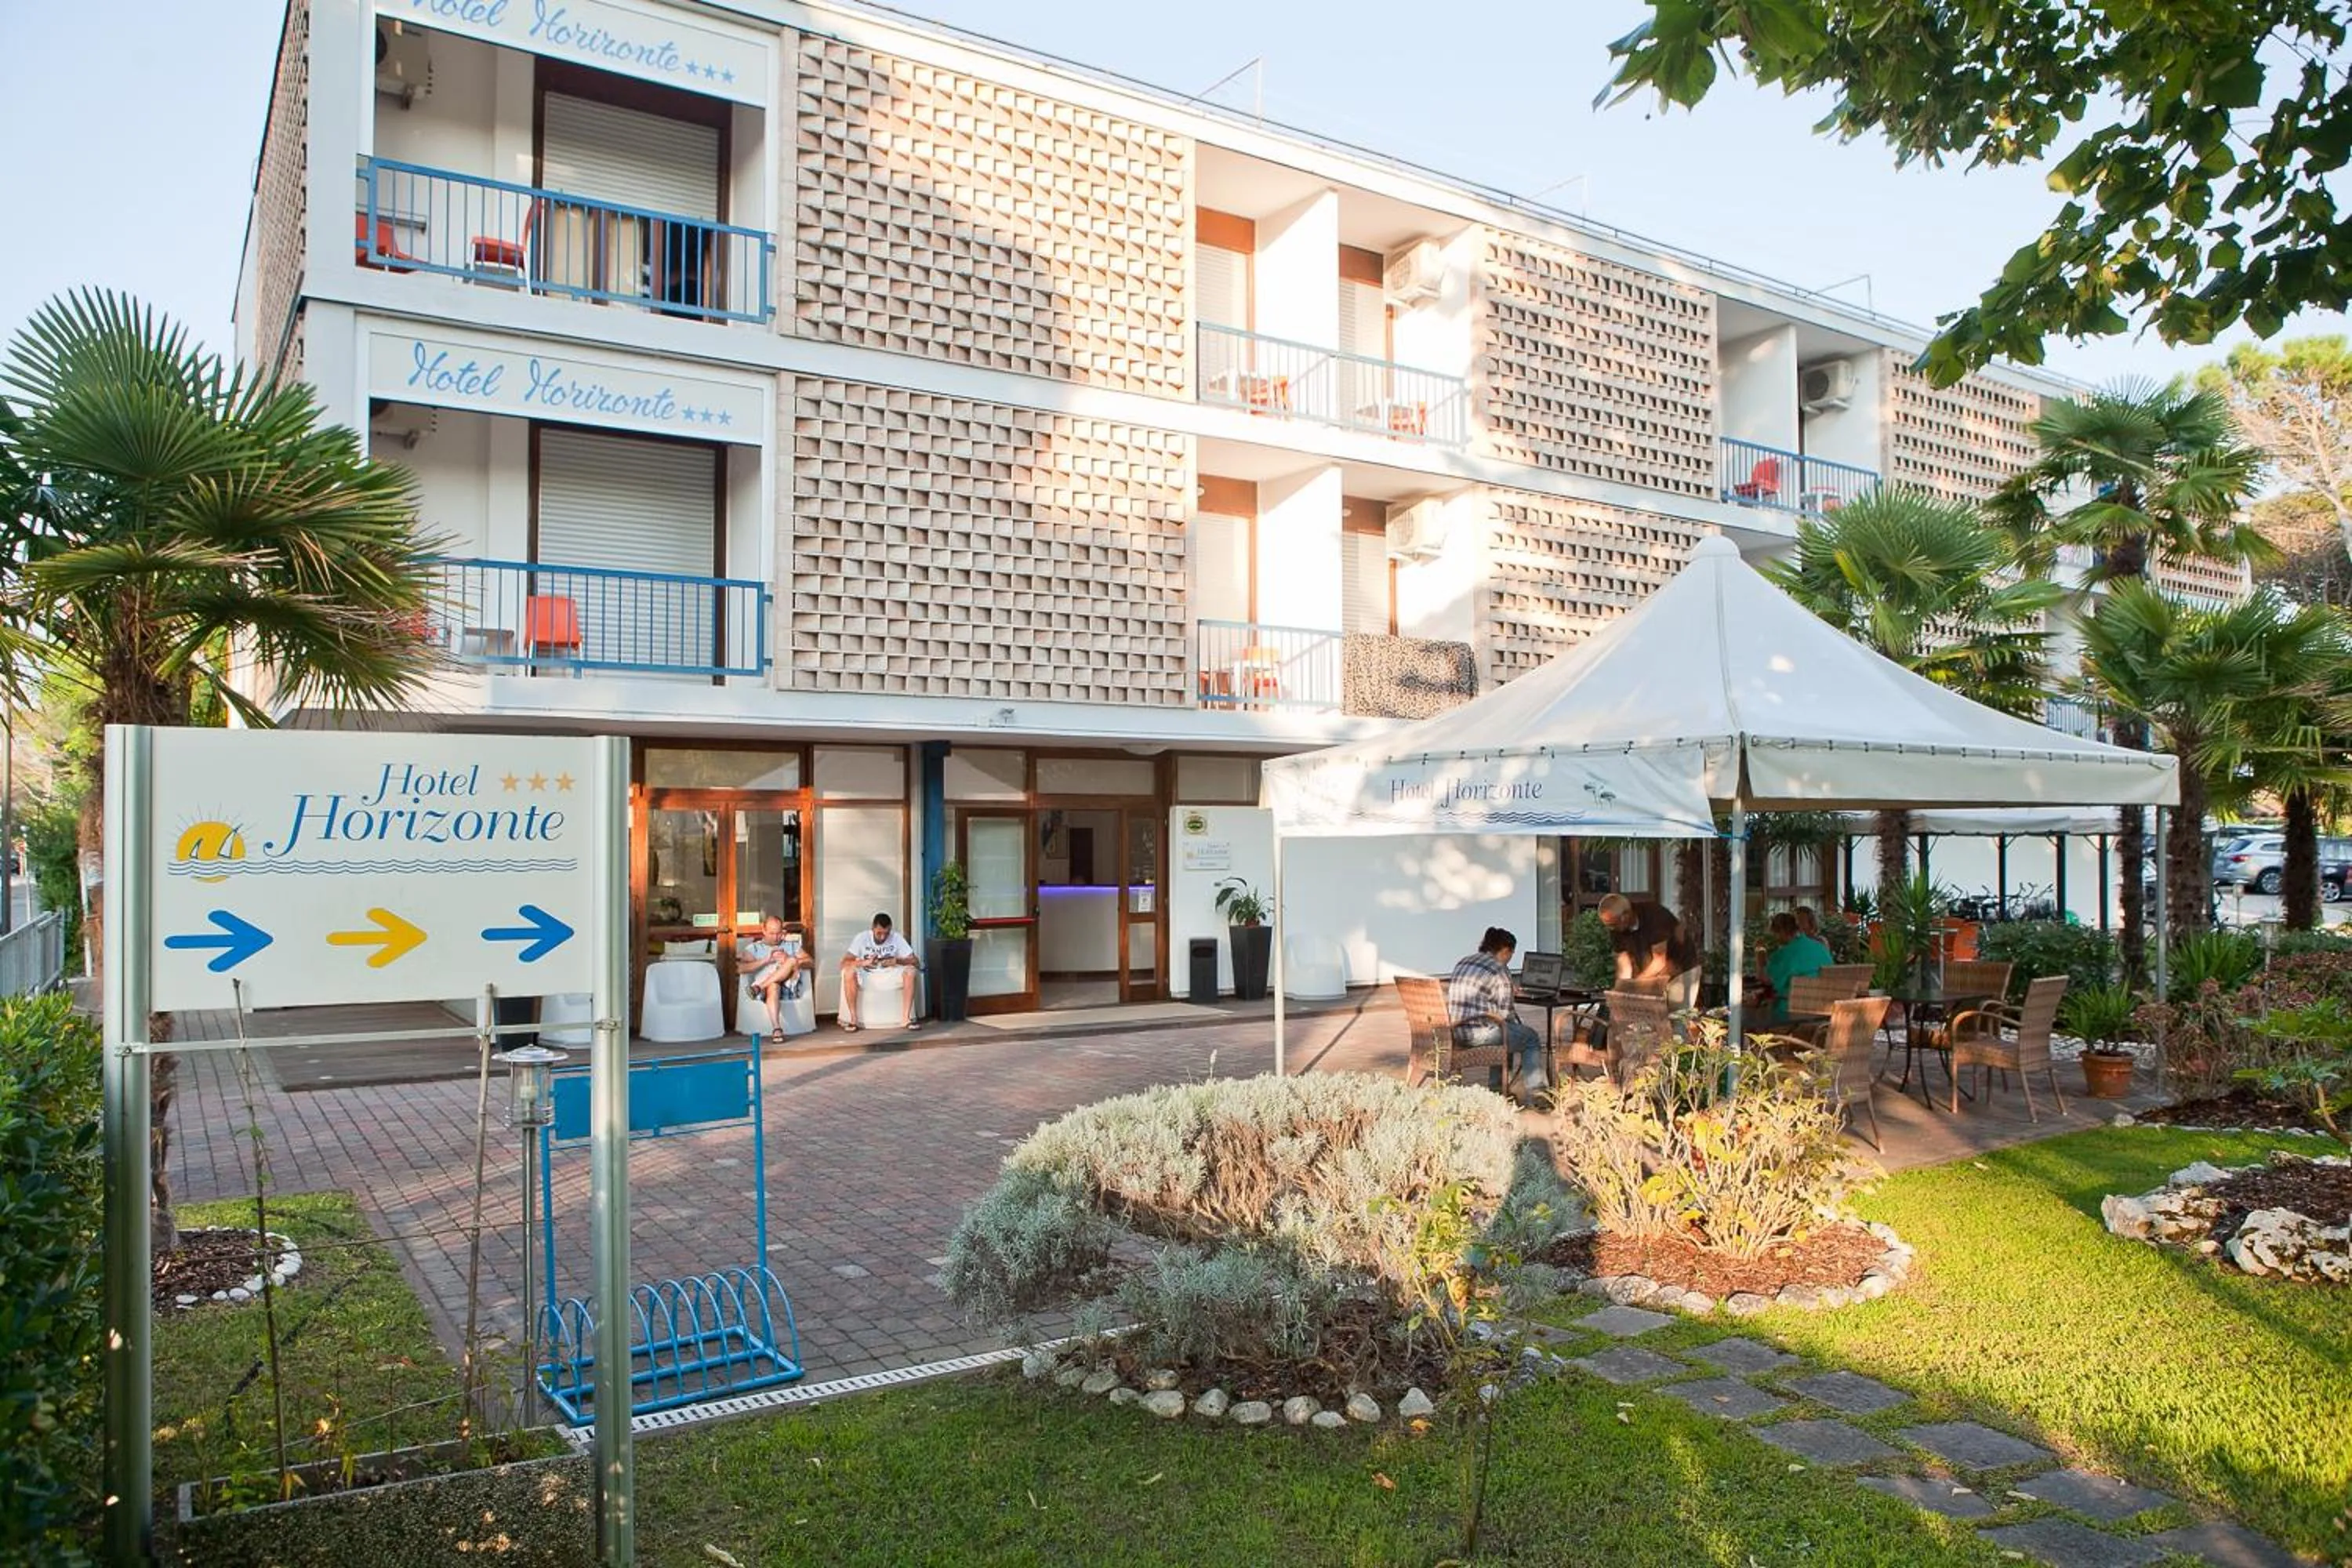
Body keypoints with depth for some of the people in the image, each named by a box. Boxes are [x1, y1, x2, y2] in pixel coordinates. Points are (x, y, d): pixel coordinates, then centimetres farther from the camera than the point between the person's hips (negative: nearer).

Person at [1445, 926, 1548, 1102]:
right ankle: (1535, 1093, 14)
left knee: (1503, 1031, 34)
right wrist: (1520, 1022, 11)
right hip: (1479, 1032, -8)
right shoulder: (1499, 970, -10)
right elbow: (1506, 1012, -10)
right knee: (1532, 1038, 13)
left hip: (1456, 1032, 8)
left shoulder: (1463, 963, 14)